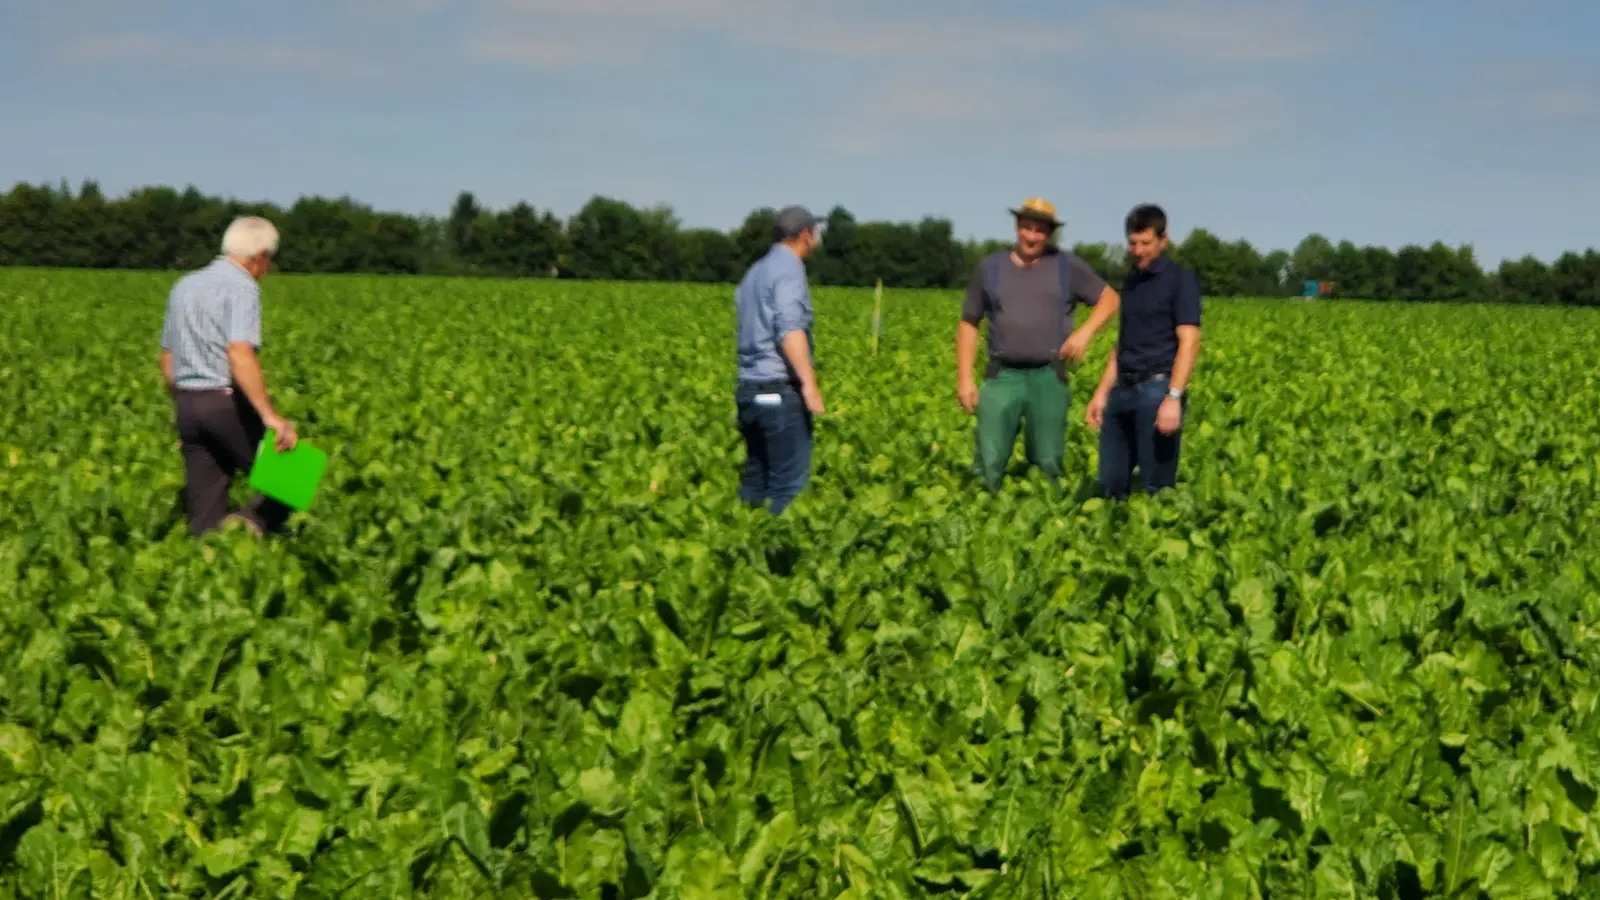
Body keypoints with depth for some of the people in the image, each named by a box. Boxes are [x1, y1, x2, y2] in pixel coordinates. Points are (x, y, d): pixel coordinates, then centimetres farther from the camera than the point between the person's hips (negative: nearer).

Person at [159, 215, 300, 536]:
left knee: (205, 518, 9)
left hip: (187, 404, 8)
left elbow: (167, 359, 21)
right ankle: (251, 520, -19)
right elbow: (240, 355, -25)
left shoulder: (184, 286, 16)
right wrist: (270, 416, -30)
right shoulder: (242, 288, -10)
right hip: (229, 404, -8)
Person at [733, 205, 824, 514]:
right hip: (781, 391, -9)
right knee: (790, 483, -7)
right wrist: (809, 383, -29)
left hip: (749, 389, 9)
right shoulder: (788, 268, -9)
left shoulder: (755, 272, 18)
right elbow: (790, 328, -22)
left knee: (755, 480, 11)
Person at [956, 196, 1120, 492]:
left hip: (1049, 378, 0)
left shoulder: (1067, 267, 5)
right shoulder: (990, 267, 6)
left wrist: (1086, 332, -6)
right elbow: (968, 325, 10)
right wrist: (964, 379, 2)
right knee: (988, 462, -8)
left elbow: (1110, 299, 12)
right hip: (1003, 377, 0)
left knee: (1048, 464, 4)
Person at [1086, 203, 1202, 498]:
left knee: (1158, 487, -2)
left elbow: (1189, 342, -14)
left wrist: (1174, 398, -23)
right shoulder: (1131, 283, 17)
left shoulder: (1180, 280, -5)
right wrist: (1102, 393, 17)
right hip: (1123, 391, 7)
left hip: (1158, 389, -7)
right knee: (1110, 484, 7)